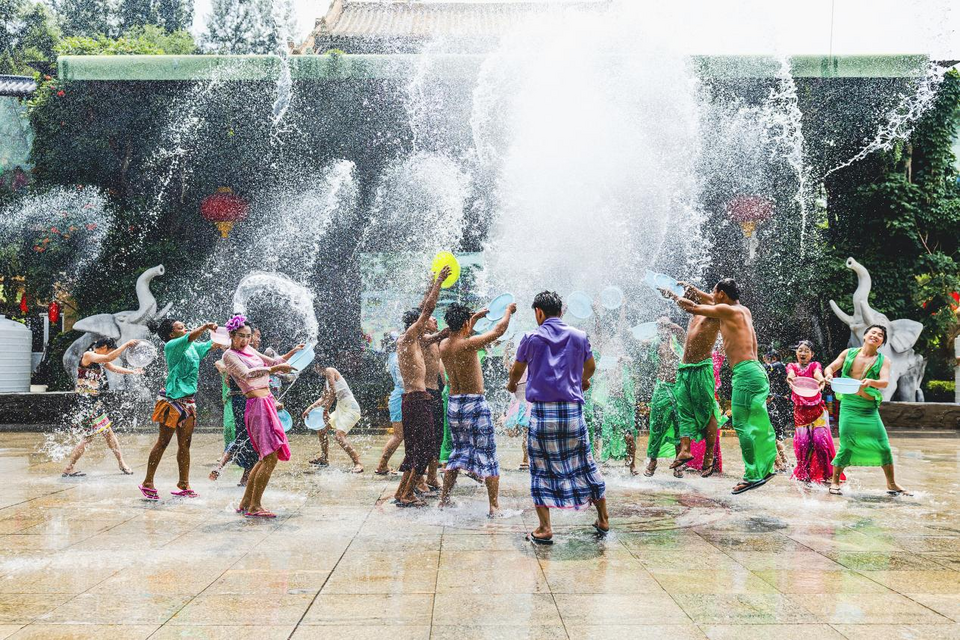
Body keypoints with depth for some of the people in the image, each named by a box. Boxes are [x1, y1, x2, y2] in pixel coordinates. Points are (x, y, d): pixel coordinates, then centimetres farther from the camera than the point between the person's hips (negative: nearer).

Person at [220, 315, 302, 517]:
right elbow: (247, 374, -23)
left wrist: (291, 353, 17)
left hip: (267, 403, 9)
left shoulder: (249, 350, 18)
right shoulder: (230, 355, -6)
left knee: (266, 458, 13)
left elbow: (272, 362, 30)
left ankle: (245, 503, 19)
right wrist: (274, 369, -30)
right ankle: (254, 507, -7)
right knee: (270, 457, -13)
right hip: (257, 404, -9)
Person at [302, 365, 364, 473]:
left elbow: (332, 393, -19)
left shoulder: (329, 371, -11)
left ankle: (358, 464, -23)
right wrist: (310, 408, 14)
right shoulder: (327, 376, 18)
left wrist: (325, 411, -18)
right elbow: (323, 399, 23)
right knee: (321, 428, 16)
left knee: (339, 435, -22)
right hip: (341, 408, 10)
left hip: (350, 409, -10)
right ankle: (323, 459, 25)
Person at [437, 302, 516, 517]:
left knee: (457, 453, 21)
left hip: (453, 404, 7)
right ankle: (494, 507, 1)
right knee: (488, 455, 1)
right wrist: (509, 311, 9)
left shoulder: (444, 345, 3)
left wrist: (475, 317, 34)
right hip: (475, 404, -7)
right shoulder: (468, 344, -17)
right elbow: (499, 330, -8)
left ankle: (444, 501, 24)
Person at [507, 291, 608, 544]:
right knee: (585, 465, 13)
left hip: (542, 411, -2)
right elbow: (590, 367, 23)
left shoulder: (531, 338, 2)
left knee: (541, 469, 6)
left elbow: (516, 371, 15)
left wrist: (512, 384, 39)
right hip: (573, 410, 2)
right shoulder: (579, 336, 7)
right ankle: (603, 520, 21)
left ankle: (544, 528, 3)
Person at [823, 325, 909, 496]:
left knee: (883, 446, 0)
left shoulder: (883, 360, 4)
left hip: (870, 408, 1)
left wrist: (870, 382, -32)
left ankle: (891, 484, 16)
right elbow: (830, 367, 8)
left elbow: (885, 382, -11)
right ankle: (835, 482, 11)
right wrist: (829, 374, -16)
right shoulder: (849, 353, 7)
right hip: (849, 405, -1)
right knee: (847, 445, -6)